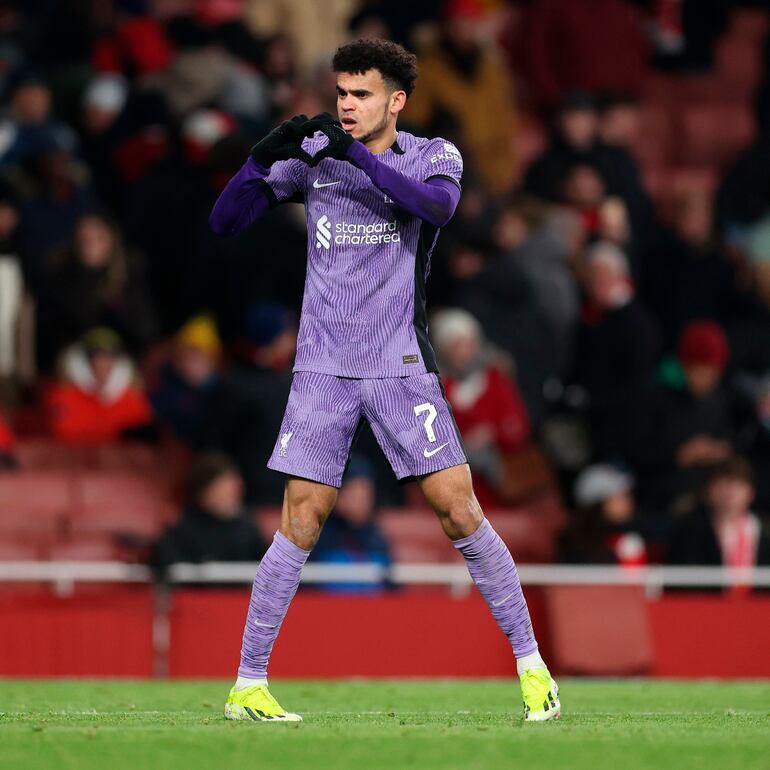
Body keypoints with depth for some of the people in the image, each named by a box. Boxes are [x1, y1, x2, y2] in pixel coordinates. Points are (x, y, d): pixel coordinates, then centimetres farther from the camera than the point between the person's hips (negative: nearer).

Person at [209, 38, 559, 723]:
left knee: (459, 510, -6)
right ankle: (248, 684, 1)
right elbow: (224, 221, 1)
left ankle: (531, 665, 4)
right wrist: (262, 157, -16)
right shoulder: (311, 154, 4)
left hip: (401, 365, -1)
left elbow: (438, 205, -23)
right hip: (323, 369, 1)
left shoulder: (433, 157, 1)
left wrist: (358, 156, -29)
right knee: (302, 522, -6)